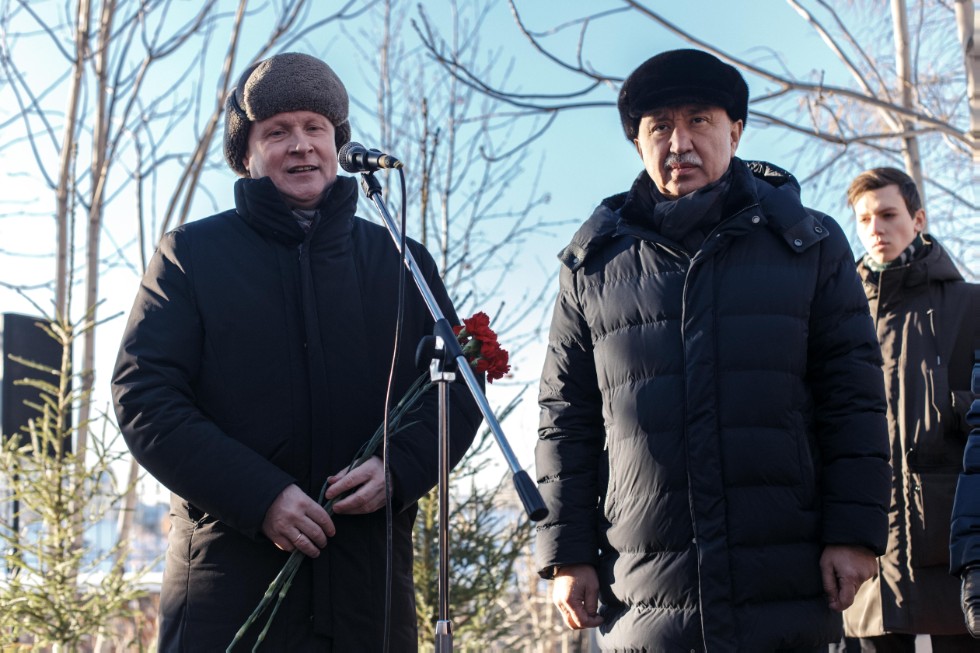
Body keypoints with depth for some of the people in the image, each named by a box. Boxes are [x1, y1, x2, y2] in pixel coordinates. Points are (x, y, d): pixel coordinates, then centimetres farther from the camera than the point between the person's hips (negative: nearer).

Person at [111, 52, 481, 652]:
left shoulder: (402, 262, 16)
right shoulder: (192, 254, 9)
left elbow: (459, 388, 13)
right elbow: (143, 395, -1)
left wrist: (398, 468, -9)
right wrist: (259, 496, -13)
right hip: (231, 574, -2)